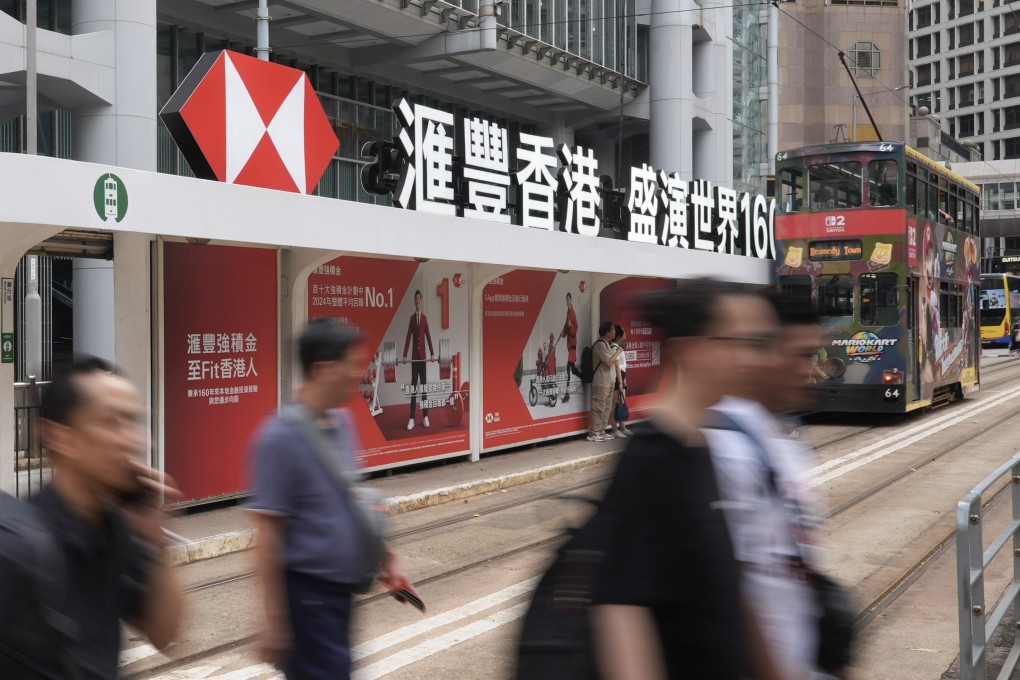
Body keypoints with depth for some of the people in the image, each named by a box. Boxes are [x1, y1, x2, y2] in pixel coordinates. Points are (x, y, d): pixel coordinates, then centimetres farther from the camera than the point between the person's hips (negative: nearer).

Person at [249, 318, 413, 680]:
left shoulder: (342, 422, 3)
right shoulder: (280, 438, -20)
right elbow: (268, 534, -18)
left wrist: (386, 557, 15)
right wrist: (274, 621, -17)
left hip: (341, 588, 8)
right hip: (306, 592, -8)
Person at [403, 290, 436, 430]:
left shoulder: (425, 318, 3)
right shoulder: (411, 318, 4)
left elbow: (428, 336, -1)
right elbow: (408, 337, -3)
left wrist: (432, 353, -9)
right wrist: (405, 355, -10)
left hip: (423, 355, 0)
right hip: (414, 356, 0)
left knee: (423, 384, 3)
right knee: (413, 385, -1)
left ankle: (425, 417, 6)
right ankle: (412, 418, -2)